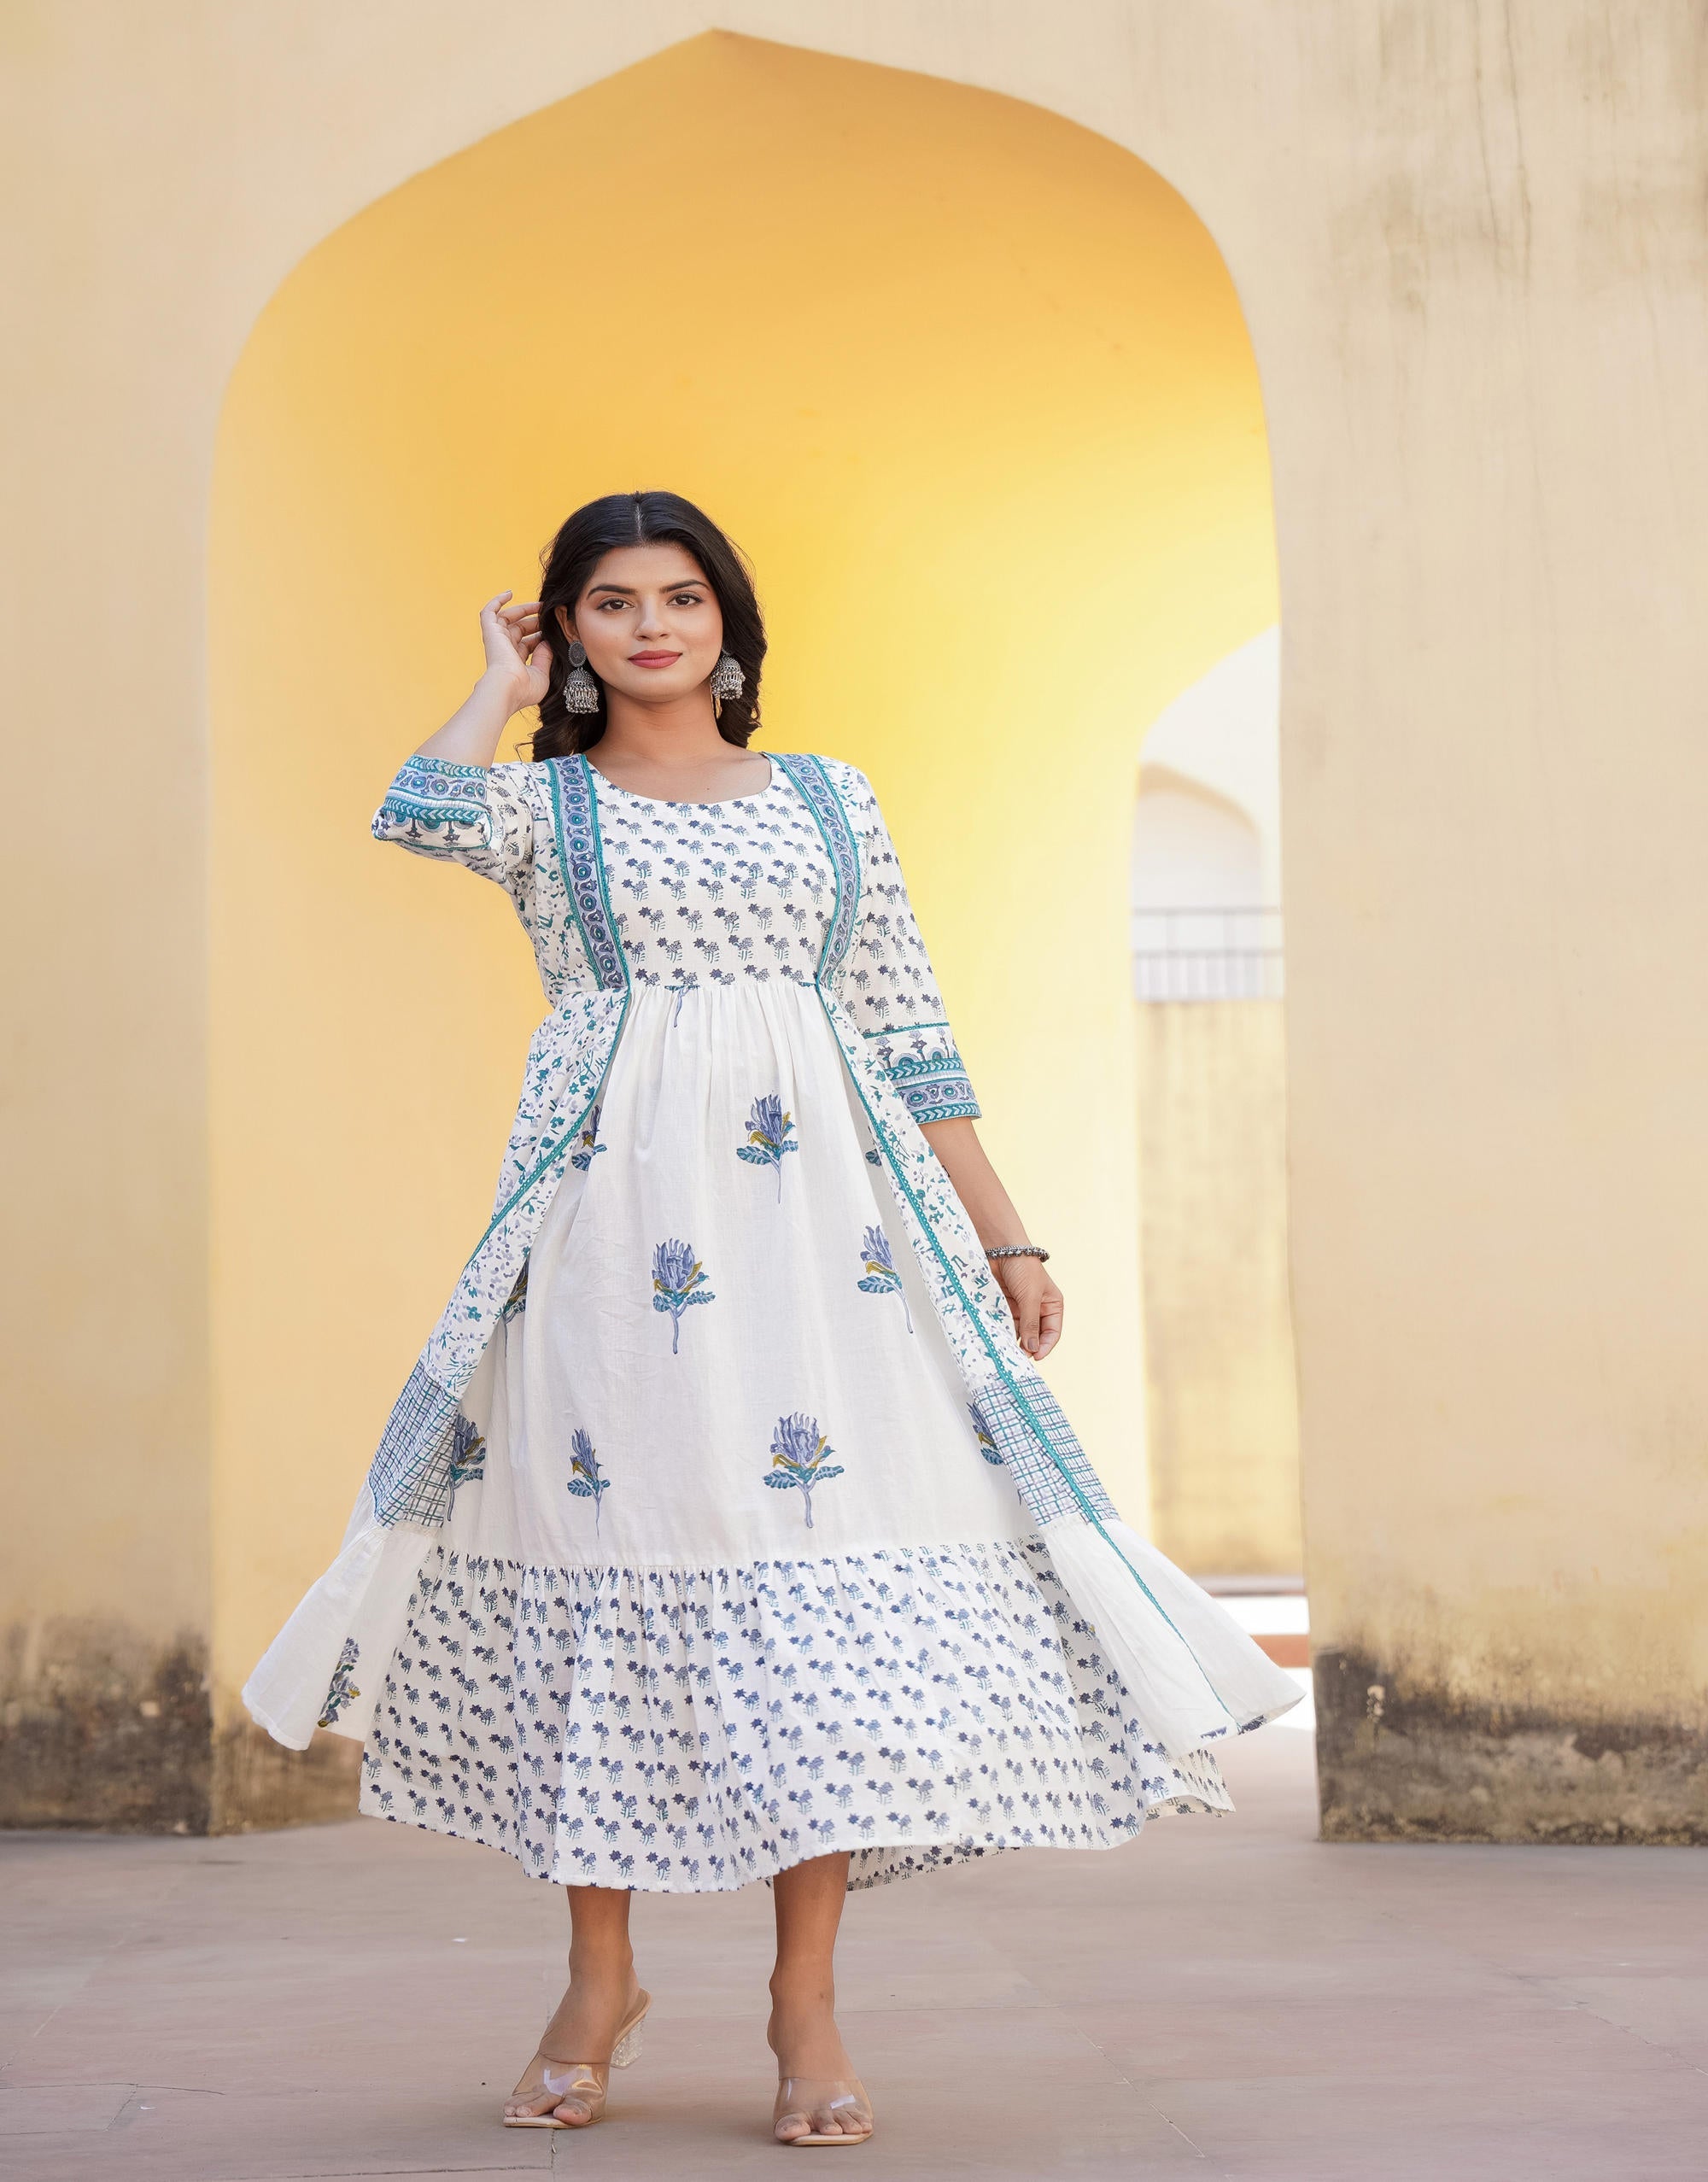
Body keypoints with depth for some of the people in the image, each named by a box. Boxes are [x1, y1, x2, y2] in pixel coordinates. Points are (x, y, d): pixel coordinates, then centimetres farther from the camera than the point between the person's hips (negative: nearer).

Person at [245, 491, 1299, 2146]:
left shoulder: (831, 801, 18)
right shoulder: (543, 805, 12)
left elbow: (910, 1035, 16)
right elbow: (417, 814, -12)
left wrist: (1004, 1236, 10)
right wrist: (510, 688, 6)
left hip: (819, 1205, 1)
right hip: (612, 1207, -1)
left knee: (823, 1562, -7)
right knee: (606, 1531, -2)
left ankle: (806, 1996, -2)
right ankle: (599, 1982, 11)